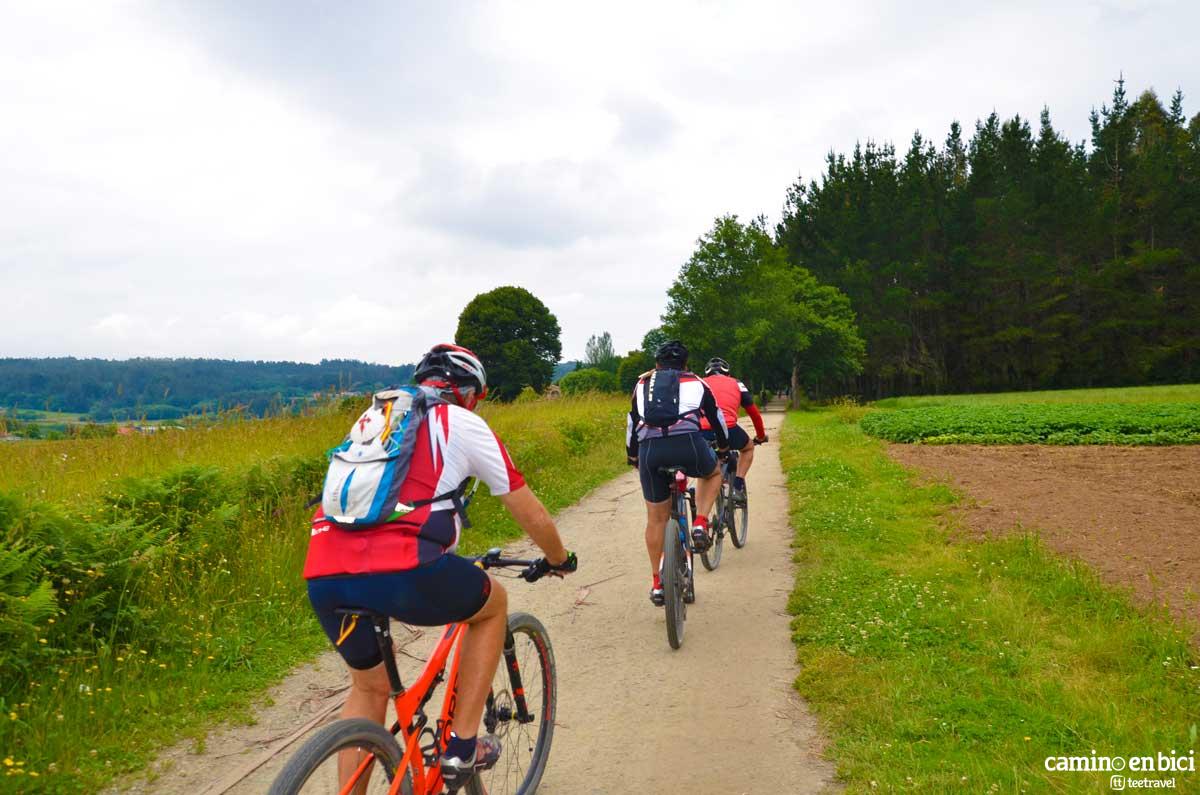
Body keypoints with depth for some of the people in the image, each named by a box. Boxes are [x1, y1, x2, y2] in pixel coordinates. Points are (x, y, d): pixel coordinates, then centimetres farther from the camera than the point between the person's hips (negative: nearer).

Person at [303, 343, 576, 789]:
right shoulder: (464, 424, 11)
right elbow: (531, 515, 16)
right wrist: (559, 560, 36)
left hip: (323, 577, 6)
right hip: (400, 572, -6)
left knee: (369, 687, 31)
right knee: (494, 602, 24)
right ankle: (462, 748, 23)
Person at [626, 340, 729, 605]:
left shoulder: (643, 383, 29)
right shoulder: (696, 382, 25)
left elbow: (632, 422, 33)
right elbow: (716, 417, 34)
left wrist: (632, 456, 47)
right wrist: (723, 447, 50)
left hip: (649, 449, 2)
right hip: (688, 443, -1)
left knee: (656, 518, 16)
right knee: (713, 474, 33)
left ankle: (657, 585, 23)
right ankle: (700, 524, 11)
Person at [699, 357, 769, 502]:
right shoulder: (736, 384, 26)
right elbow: (754, 413, 31)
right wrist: (761, 436, 46)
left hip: (702, 432, 1)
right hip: (728, 429, -1)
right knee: (748, 448, 32)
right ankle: (737, 488, 17)